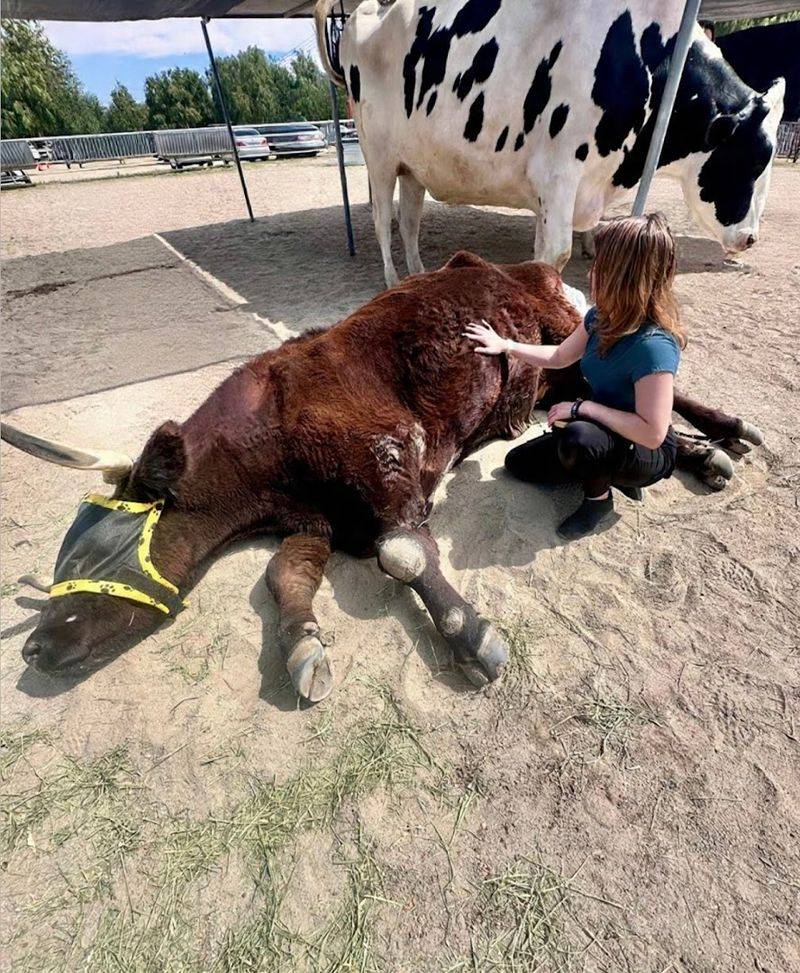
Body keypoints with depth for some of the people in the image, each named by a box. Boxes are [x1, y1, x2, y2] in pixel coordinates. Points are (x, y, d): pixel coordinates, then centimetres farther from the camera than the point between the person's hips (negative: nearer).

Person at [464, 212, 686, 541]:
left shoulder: (653, 345, -33)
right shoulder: (602, 316, -8)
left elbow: (652, 433, -35)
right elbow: (559, 356, 8)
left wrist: (583, 407, -30)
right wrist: (505, 345, 6)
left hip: (648, 453, -7)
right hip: (607, 433, 8)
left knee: (579, 438, -40)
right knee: (518, 463, 9)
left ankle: (599, 498, -7)